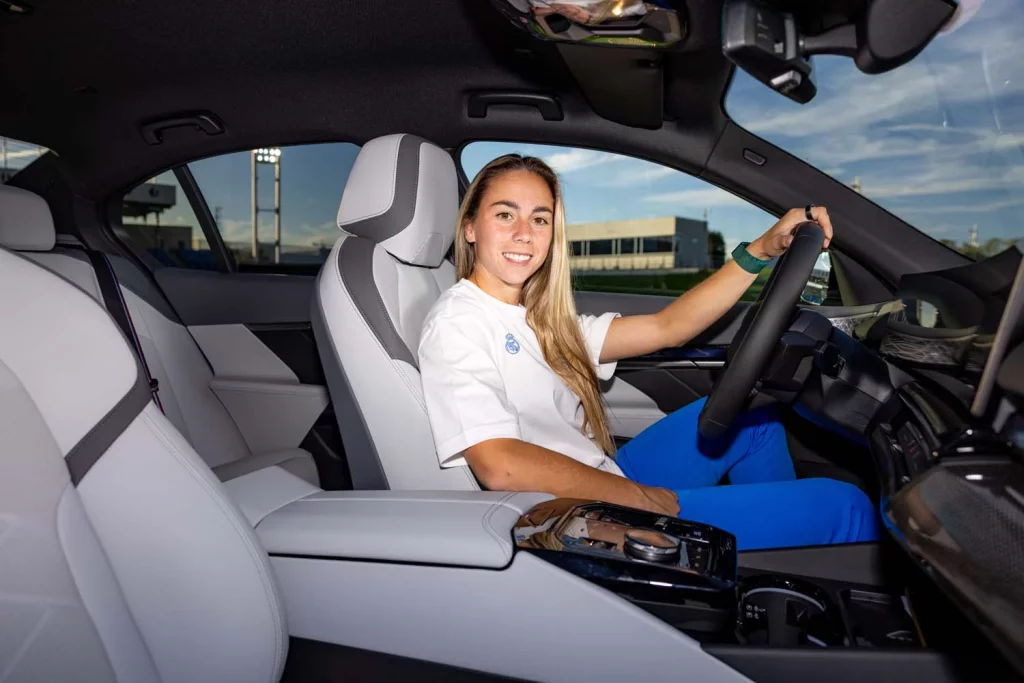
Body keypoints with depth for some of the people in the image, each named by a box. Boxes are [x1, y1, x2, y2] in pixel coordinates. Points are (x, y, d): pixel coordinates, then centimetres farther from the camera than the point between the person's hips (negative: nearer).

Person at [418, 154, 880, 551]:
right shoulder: (456, 323, -14)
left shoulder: (540, 321, 11)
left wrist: (762, 249, 1)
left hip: (609, 485, 9)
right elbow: (500, 466, -25)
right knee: (843, 506, -5)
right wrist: (643, 497, -18)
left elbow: (666, 327, 8)